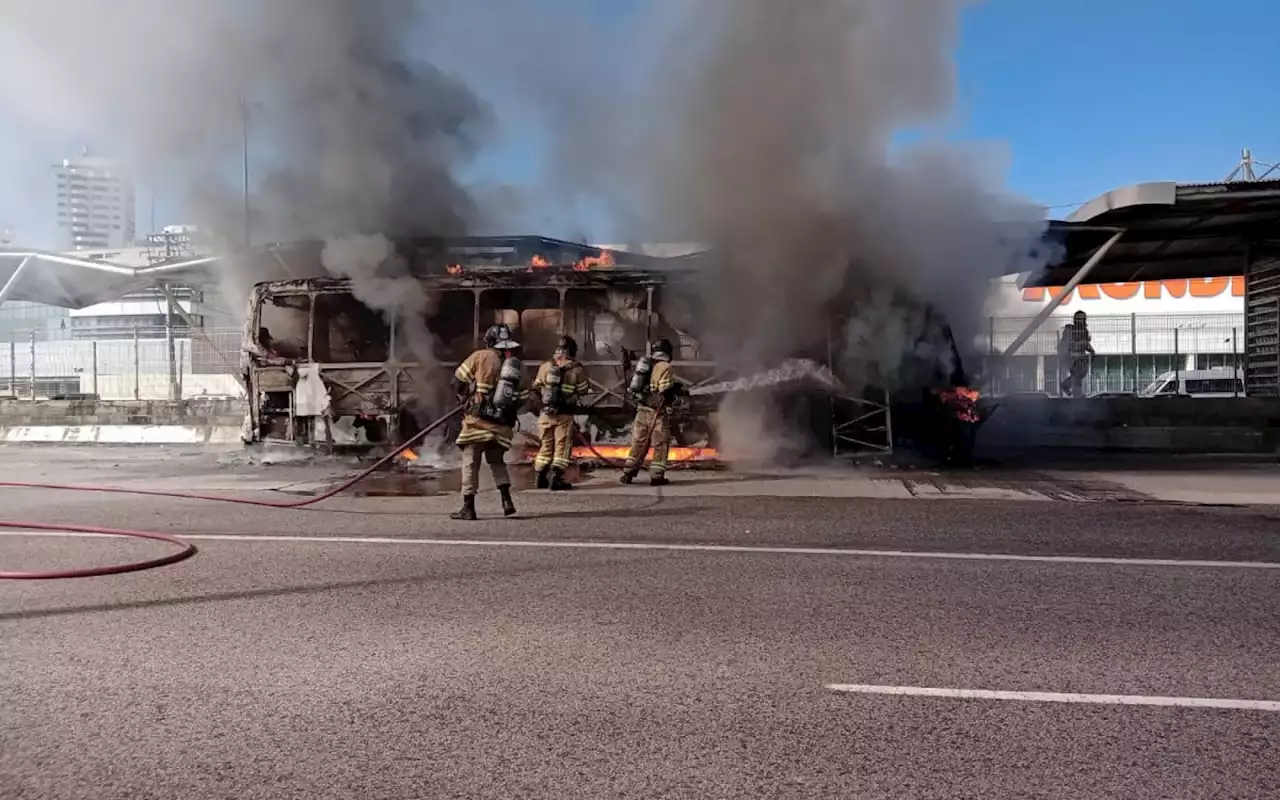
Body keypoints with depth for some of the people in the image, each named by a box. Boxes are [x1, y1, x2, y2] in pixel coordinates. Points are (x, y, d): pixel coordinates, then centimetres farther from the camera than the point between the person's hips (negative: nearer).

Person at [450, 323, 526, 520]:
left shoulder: (482, 356, -3)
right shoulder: (515, 366, 10)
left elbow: (458, 379, 1)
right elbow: (519, 398, 9)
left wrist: (463, 396, 19)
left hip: (479, 419, -5)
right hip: (502, 423, 5)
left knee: (470, 463, 3)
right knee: (497, 461, 21)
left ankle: (468, 508, 4)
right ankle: (507, 501, 11)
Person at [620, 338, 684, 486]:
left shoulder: (647, 365, 13)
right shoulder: (665, 367, -10)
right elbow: (665, 390, -16)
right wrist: (679, 390, 3)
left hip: (642, 409, 7)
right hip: (657, 411, -7)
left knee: (639, 442, 12)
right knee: (661, 444, 3)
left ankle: (628, 473, 12)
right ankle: (656, 476, 2)